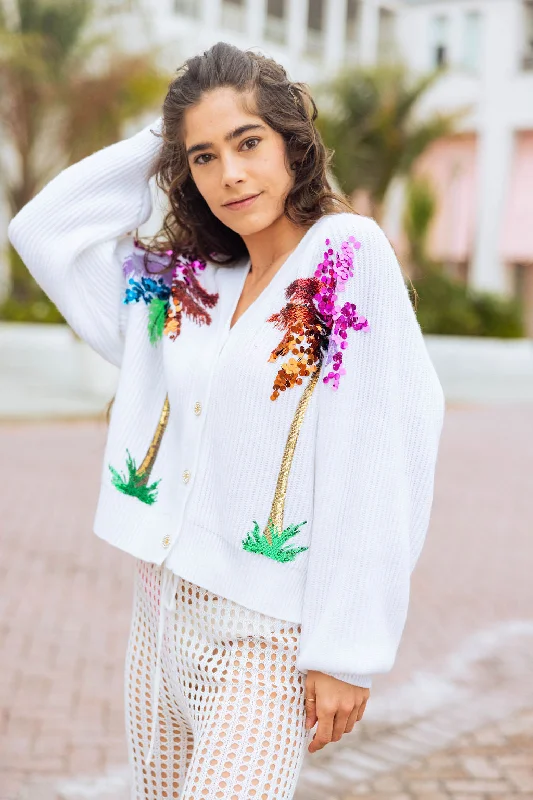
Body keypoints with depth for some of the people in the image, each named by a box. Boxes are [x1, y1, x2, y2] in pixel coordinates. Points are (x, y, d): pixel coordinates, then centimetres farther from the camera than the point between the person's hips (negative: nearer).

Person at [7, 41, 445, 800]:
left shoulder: (349, 254, -10)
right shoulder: (186, 284, 9)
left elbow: (375, 470, -14)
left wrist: (348, 651, -15)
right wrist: (158, 141, 8)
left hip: (268, 630, -6)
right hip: (164, 604, 6)